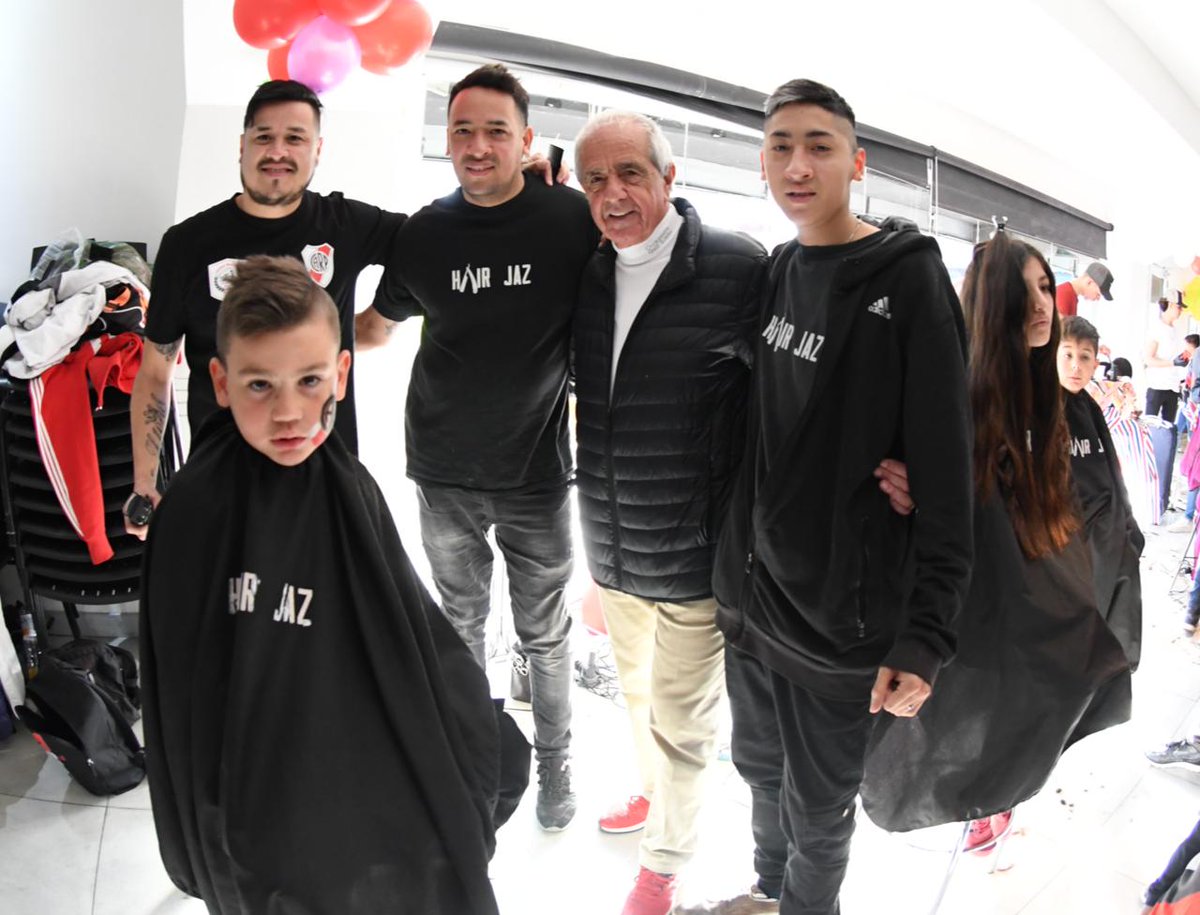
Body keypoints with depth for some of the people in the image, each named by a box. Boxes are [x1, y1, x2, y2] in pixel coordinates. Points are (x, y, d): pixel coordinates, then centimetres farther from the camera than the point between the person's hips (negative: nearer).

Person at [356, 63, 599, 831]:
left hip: (537, 475, -2)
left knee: (545, 635, 13)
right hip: (446, 476, 3)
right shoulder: (424, 234, -1)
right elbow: (377, 325, 14)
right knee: (462, 622, 19)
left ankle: (555, 761, 35)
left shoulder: (573, 219, -10)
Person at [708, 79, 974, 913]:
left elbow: (946, 474, -16)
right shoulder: (776, 272, 6)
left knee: (818, 807, 12)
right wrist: (736, 563, 14)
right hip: (751, 593, 6)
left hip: (840, 616, -6)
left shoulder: (909, 281, -13)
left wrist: (925, 633, -18)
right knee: (759, 765, 24)